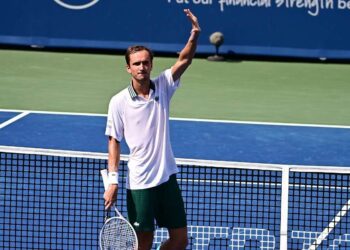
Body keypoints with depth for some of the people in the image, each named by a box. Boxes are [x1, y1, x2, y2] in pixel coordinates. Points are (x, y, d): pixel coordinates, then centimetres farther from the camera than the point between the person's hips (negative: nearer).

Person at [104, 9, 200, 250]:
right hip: (139, 183, -4)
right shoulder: (119, 102, -5)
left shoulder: (162, 87, 2)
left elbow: (184, 60, -9)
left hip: (167, 176, 4)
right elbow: (114, 141, -2)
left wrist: (195, 34, -28)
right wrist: (113, 180, -9)